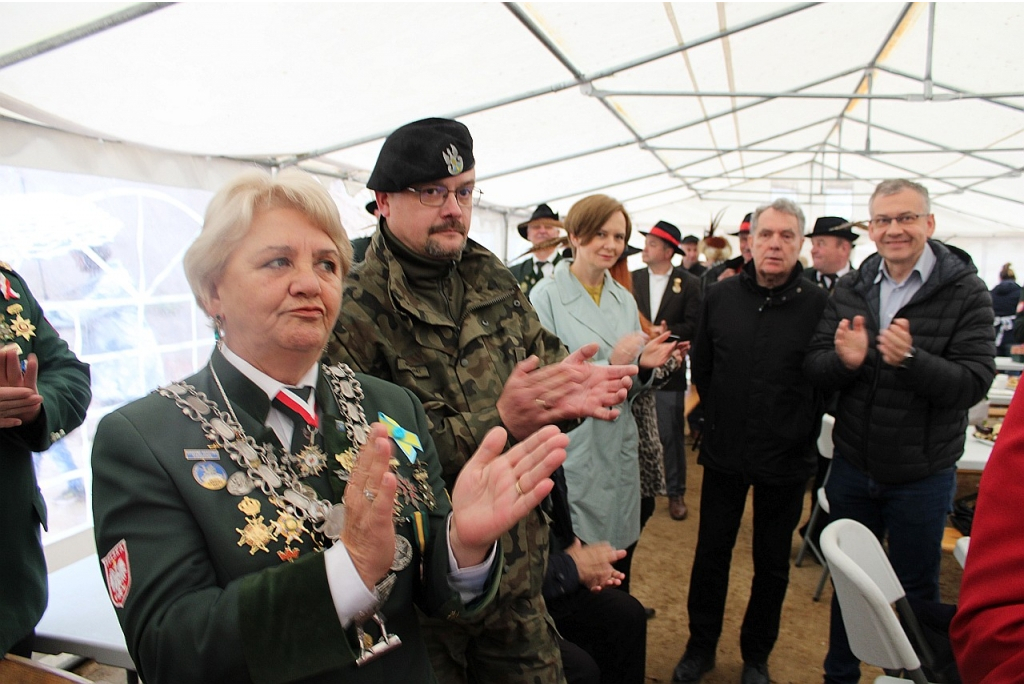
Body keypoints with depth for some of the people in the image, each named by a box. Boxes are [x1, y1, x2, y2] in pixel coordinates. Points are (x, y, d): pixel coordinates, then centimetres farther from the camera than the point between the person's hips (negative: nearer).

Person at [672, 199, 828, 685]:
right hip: (725, 451, 2)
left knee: (772, 565, 15)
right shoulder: (720, 296, -2)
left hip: (786, 460, -1)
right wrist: (721, 417, 9)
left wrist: (798, 431, -2)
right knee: (711, 553, 14)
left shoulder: (819, 304, -10)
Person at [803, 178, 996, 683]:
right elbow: (814, 368, -5)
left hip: (921, 475, -3)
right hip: (853, 467, 3)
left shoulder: (964, 291, -11)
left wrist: (911, 358, -35)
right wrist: (844, 360, -26)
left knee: (917, 590, 17)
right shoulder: (851, 288, -1)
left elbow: (974, 381, -18)